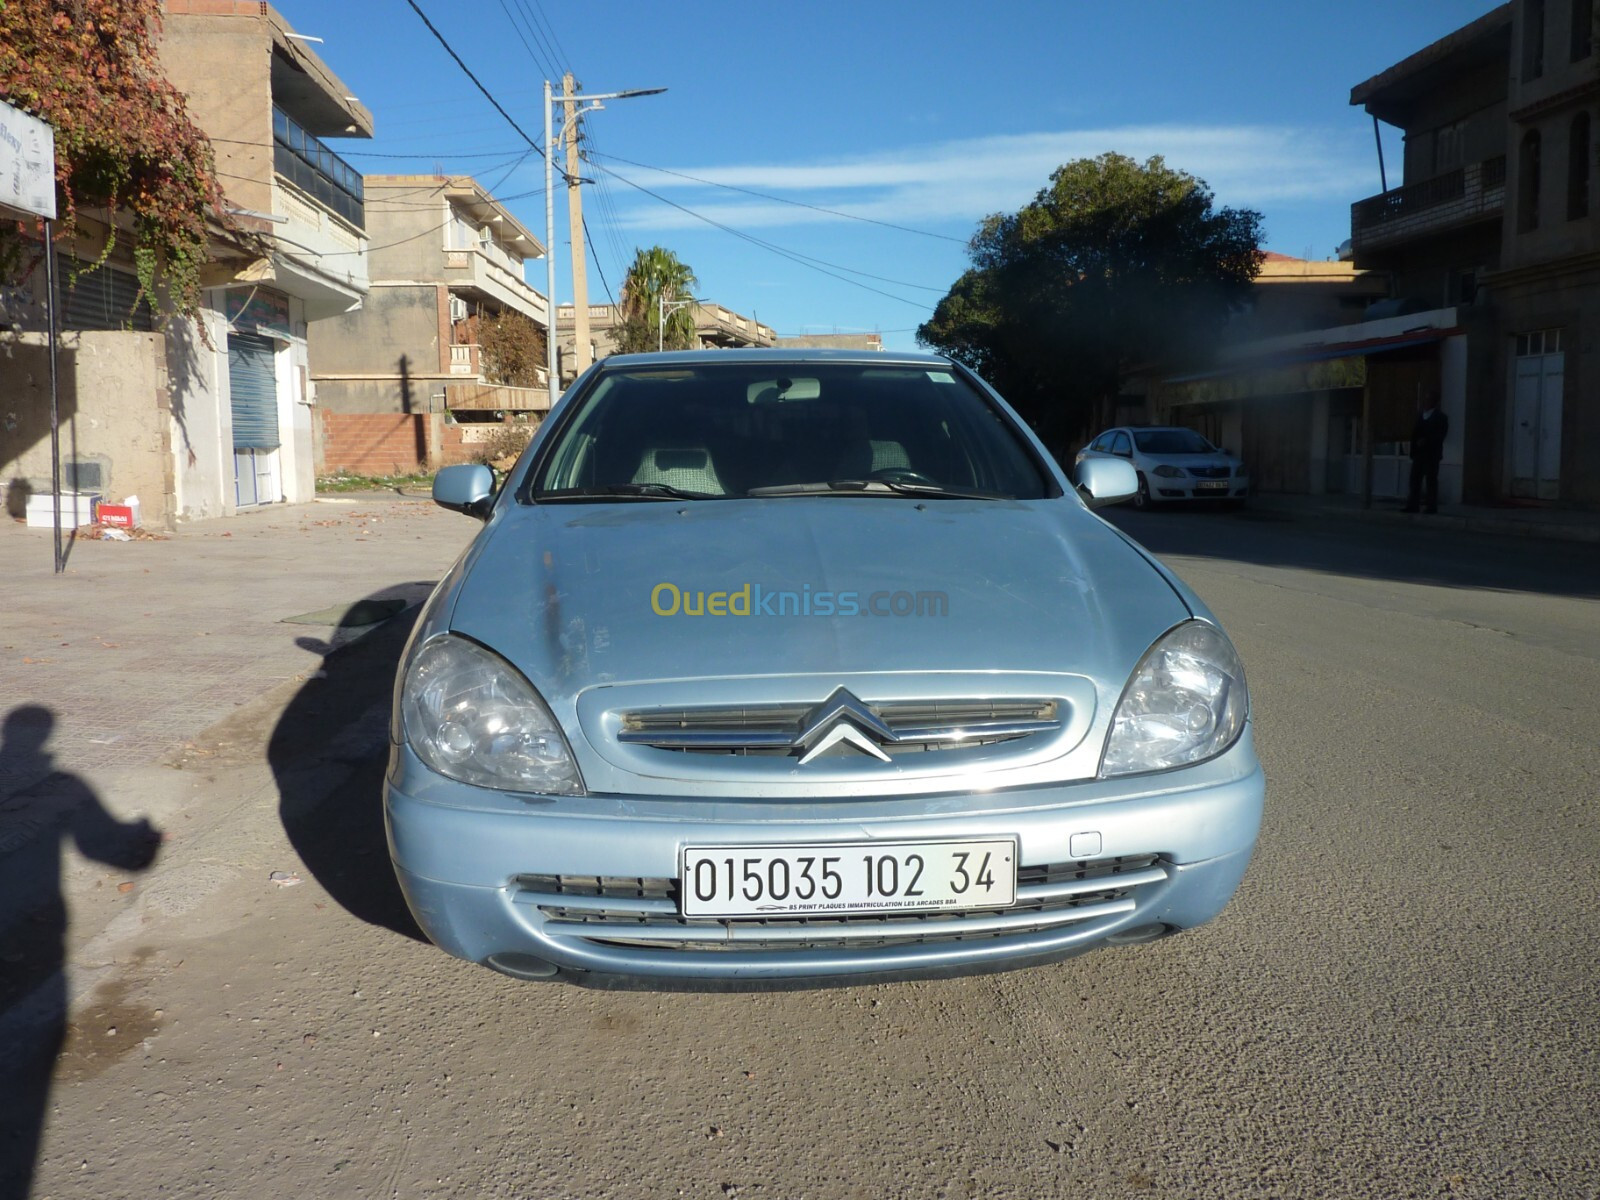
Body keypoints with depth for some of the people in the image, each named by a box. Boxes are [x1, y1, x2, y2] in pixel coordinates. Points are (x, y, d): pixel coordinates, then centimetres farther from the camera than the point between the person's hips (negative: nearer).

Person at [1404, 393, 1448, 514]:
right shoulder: (1419, 416, 16)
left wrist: (1426, 441, -20)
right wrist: (1413, 449, -1)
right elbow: (1414, 433, 12)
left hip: (1431, 454, -5)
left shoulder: (1440, 417, 0)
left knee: (1431, 480, -3)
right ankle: (1413, 505, 3)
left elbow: (1440, 435, -9)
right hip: (1418, 453, 5)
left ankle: (1431, 506, -1)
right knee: (1415, 479, 2)